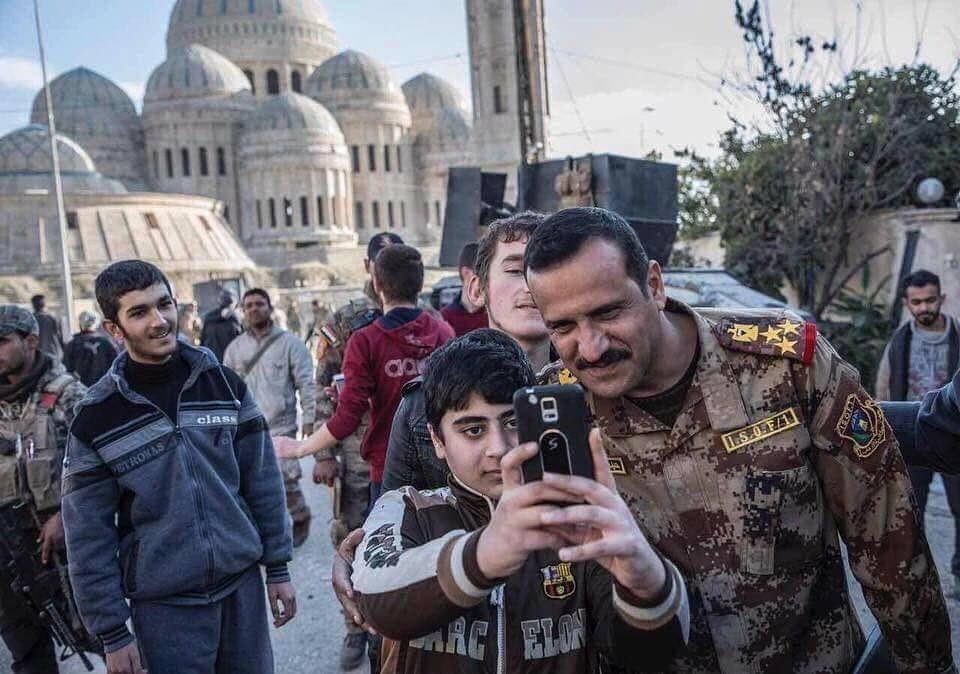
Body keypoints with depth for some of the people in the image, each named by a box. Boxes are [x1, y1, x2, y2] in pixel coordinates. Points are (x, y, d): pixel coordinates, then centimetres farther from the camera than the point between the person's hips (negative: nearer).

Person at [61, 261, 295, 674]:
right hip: (164, 604, -2)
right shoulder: (96, 418, -9)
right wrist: (112, 634, -5)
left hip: (242, 584, 2)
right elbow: (89, 536, -5)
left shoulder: (225, 385, -4)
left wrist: (277, 568, 3)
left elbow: (264, 482, 2)